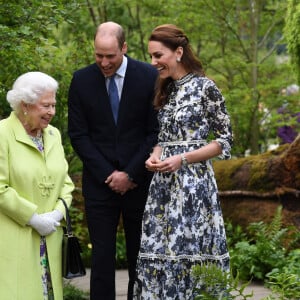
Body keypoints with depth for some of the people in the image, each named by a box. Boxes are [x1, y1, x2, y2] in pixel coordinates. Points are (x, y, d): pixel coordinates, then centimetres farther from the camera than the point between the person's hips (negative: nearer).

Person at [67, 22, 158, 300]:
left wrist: (130, 175, -8)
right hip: (100, 182, 1)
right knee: (102, 256, -1)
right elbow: (78, 134, 1)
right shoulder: (81, 80, 0)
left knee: (140, 255, 6)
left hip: (139, 181, -1)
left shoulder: (150, 77, -4)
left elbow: (156, 132, -3)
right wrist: (107, 175, -7)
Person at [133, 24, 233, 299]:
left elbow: (225, 140, -7)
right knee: (159, 250, 3)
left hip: (193, 181, -6)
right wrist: (156, 155, -1)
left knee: (190, 249, -4)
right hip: (164, 183, 6)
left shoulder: (205, 87, -7)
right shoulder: (166, 91, 13)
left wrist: (182, 159, -15)